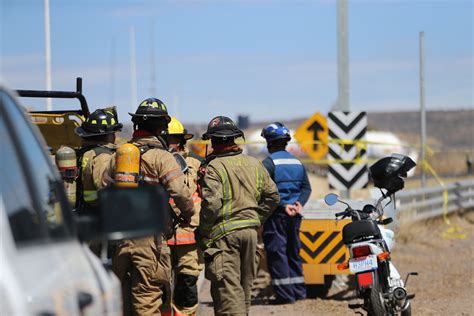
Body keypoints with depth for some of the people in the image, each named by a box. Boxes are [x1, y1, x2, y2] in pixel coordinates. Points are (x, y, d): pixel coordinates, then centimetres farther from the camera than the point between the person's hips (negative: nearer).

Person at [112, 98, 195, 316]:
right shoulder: (160, 157, -9)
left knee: (123, 294, 14)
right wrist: (187, 214, 0)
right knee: (147, 297, -3)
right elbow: (180, 192, -18)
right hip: (149, 236, -6)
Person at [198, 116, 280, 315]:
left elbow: (211, 204, -19)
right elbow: (272, 196, 14)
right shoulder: (254, 164, 10)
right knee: (245, 286, 18)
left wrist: (202, 235, -9)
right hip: (250, 231, 7)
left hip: (223, 233, -6)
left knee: (227, 288, -9)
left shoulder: (213, 168, -11)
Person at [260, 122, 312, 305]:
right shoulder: (297, 162, 13)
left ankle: (285, 294, -8)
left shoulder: (269, 162, -10)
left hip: (276, 214, -7)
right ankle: (299, 290, 19)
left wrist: (283, 206, -17)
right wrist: (299, 203, -2)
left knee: (276, 253, -4)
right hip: (294, 215, 7)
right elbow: (306, 188, 10)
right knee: (293, 253, 16)